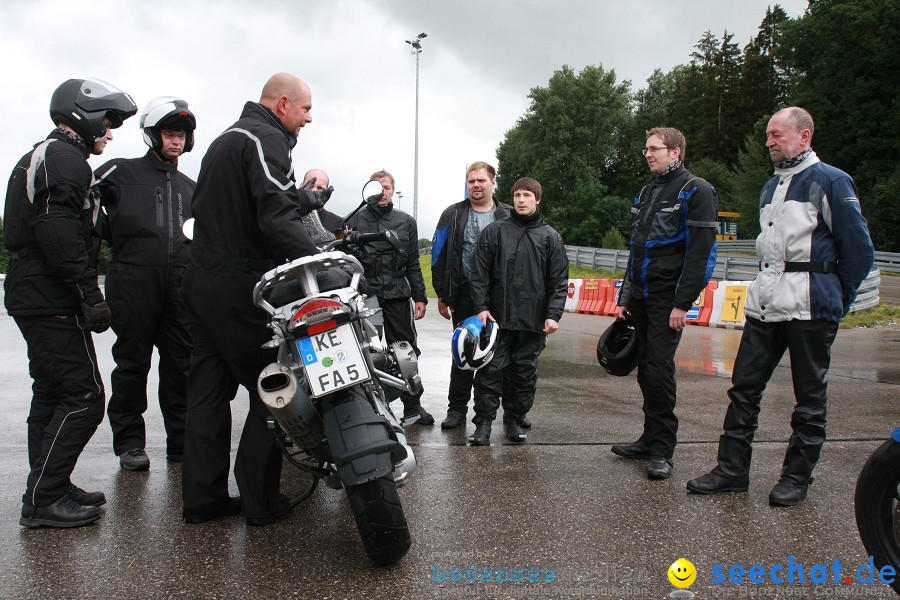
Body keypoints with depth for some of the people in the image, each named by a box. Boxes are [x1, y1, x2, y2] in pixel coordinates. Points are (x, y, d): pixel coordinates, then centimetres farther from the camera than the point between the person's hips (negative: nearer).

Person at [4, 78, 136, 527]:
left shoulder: (42, 156, 23)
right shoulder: (65, 157, -10)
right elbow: (58, 230, -23)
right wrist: (90, 296, -22)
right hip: (54, 302, -11)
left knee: (51, 395, 15)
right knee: (83, 396, -9)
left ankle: (48, 489, 24)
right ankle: (43, 498, -4)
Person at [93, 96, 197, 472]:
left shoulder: (190, 187, 25)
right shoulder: (122, 172, 9)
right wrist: (114, 237, 2)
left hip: (181, 283, 4)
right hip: (133, 282, -4)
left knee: (182, 364, 4)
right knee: (132, 363, 0)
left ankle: (182, 441, 12)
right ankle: (129, 442, 10)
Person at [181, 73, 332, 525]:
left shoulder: (225, 139, 22)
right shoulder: (267, 139, -10)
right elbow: (277, 219, -23)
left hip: (202, 280, 10)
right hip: (242, 286, -10)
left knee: (208, 391, 10)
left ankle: (201, 497, 15)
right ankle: (260, 501, 3)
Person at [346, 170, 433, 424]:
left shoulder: (406, 222, 14)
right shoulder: (356, 219, 8)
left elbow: (413, 264, 14)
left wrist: (420, 296, 9)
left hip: (398, 295, 1)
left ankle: (412, 405, 11)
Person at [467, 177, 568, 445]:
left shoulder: (551, 237, 8)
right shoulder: (494, 231, 6)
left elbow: (559, 281, 5)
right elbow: (480, 273, 4)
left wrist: (553, 315, -5)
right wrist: (481, 307, -6)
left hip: (533, 321, 1)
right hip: (497, 317, -1)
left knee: (525, 374, 8)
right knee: (490, 372, -2)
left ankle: (515, 420, 21)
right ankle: (484, 423, 7)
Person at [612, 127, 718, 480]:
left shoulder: (695, 192, -6)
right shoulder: (647, 193, 19)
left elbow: (700, 252, -13)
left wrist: (682, 304, -18)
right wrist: (625, 297, 17)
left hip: (667, 300, -8)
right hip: (641, 298, 8)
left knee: (659, 369, -9)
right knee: (646, 370, 10)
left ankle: (662, 451, -2)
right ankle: (650, 440, 20)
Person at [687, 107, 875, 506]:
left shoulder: (831, 182, -5)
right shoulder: (771, 187, 17)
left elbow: (859, 250, -4)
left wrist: (836, 301, 1)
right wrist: (768, 285, 17)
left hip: (810, 307, -7)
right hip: (764, 303, 7)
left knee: (809, 397, 5)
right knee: (743, 387, 5)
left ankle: (797, 477, 15)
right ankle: (732, 470, 12)